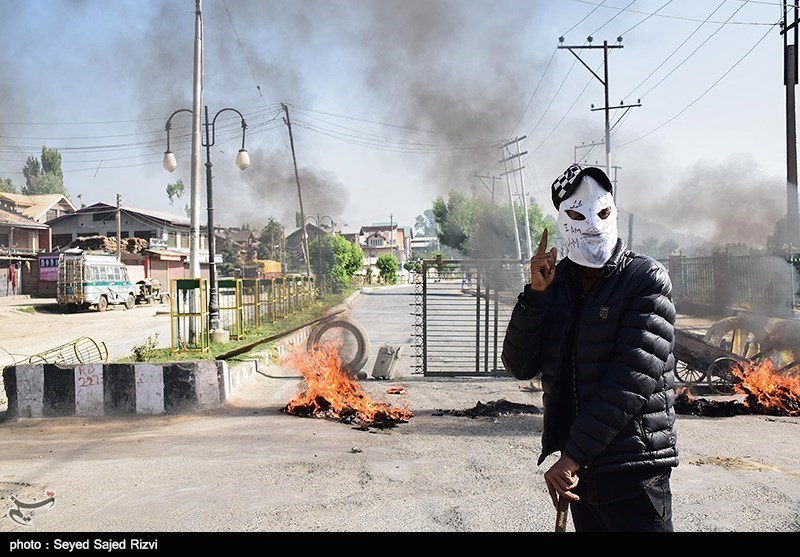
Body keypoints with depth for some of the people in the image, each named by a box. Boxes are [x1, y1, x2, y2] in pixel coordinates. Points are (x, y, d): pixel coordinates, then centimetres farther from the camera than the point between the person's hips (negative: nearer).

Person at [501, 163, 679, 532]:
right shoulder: (555, 283, 6)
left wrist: (572, 456, -20)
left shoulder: (646, 279, -8)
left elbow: (633, 377, -18)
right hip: (578, 470, 5)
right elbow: (520, 367, 1)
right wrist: (535, 293, -11)